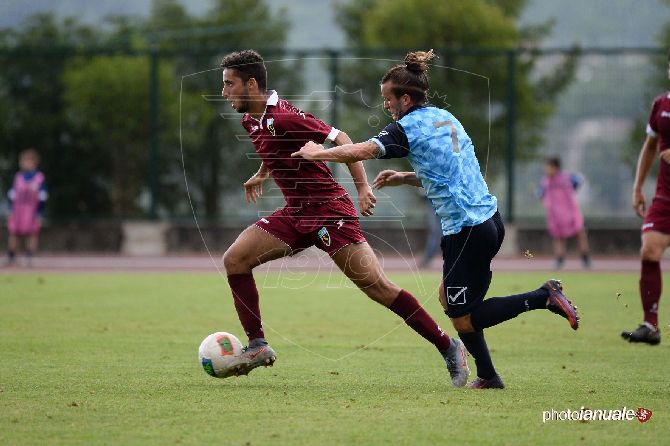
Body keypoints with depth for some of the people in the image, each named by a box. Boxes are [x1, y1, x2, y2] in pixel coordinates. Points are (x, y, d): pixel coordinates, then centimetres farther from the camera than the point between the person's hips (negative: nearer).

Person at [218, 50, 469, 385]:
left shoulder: (283, 118, -18)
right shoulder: (251, 120, 9)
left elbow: (340, 139, -18)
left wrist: (362, 186, -24)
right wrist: (262, 174, 44)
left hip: (328, 209, -9)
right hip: (295, 213, 9)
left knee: (377, 286, -13)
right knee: (234, 259, -3)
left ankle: (448, 348, -6)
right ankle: (257, 346, 2)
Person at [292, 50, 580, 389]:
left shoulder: (407, 128, -11)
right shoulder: (445, 117, 15)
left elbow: (359, 152, -19)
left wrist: (317, 153, -3)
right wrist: (404, 178, 17)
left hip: (466, 230, -9)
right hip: (490, 219, 9)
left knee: (463, 321, -2)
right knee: (450, 299, 17)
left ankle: (542, 297, -12)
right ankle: (487, 376, 14)